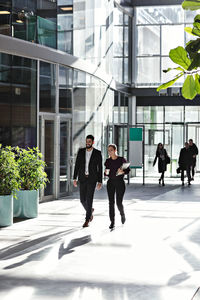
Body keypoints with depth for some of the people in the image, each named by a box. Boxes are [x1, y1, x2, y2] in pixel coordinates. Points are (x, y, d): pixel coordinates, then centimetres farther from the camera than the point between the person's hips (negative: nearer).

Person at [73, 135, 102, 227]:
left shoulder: (97, 153, -3)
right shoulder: (81, 151, 4)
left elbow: (100, 168, -1)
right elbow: (77, 165, 5)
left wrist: (100, 181, -5)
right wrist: (74, 178, -1)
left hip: (92, 179, -3)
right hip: (82, 179, 3)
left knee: (89, 199, -9)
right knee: (83, 200, 4)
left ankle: (87, 220, -2)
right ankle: (90, 210, 36)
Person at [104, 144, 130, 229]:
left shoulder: (121, 159, -5)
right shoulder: (108, 161, 5)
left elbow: (128, 170, -1)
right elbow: (107, 174, 13)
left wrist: (123, 171, -21)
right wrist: (106, 173, -9)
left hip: (120, 182, -3)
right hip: (110, 183, 3)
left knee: (119, 203, -5)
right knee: (111, 202, -4)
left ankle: (122, 214, 28)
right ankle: (112, 222, 0)